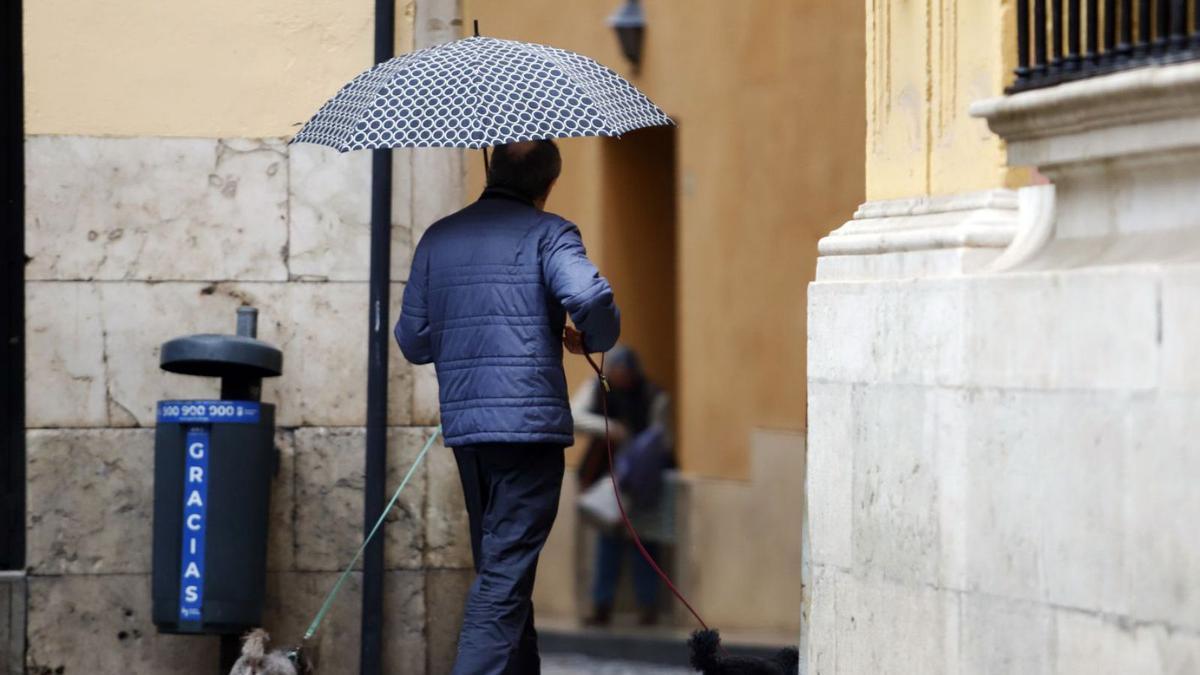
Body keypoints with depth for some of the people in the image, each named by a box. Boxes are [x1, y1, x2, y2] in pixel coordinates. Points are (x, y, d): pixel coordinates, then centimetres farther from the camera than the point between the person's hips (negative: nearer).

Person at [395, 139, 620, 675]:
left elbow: (413, 341, 12)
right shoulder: (546, 233, -5)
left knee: (499, 566, 19)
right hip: (530, 422, -6)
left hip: (462, 424, 6)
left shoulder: (438, 238, 11)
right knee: (506, 575, -7)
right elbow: (590, 296, -22)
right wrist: (594, 339, -2)